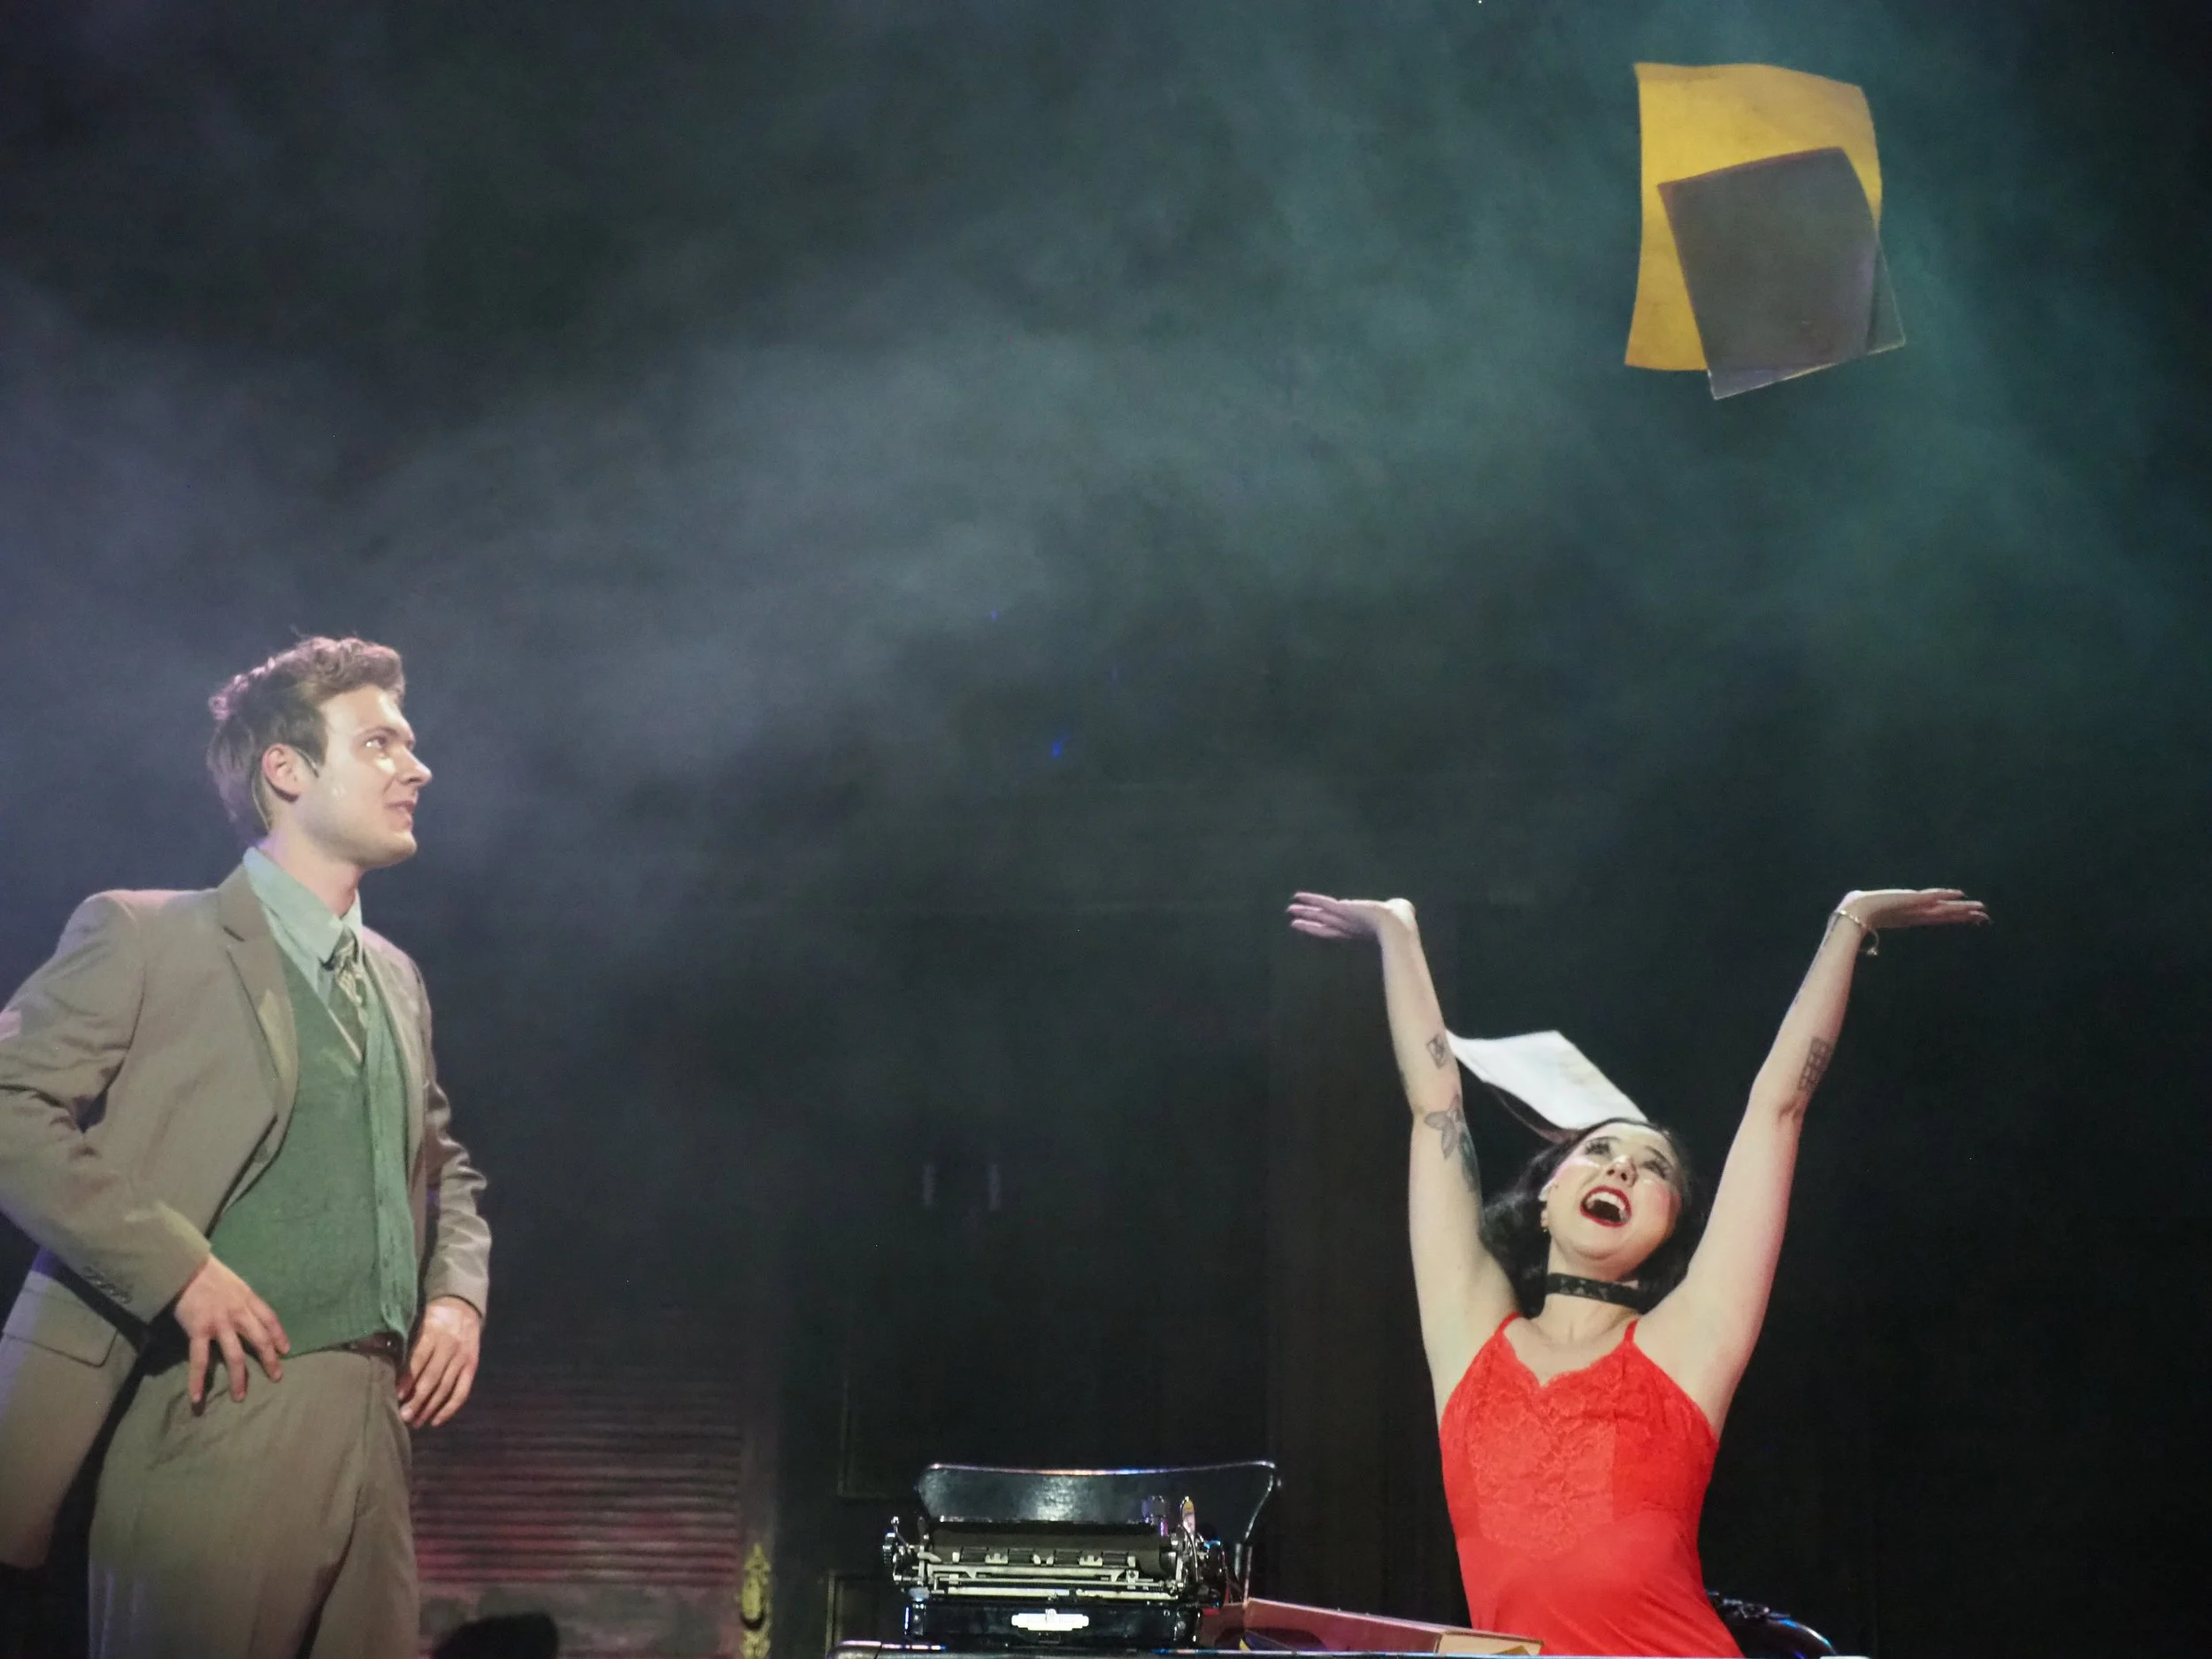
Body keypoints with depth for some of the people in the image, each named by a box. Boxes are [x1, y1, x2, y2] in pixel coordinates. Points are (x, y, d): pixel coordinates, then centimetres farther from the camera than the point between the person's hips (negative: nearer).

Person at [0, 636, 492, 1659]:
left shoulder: (396, 979, 20)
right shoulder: (145, 935, -1)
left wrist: (459, 1293, 11)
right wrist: (177, 1270, -17)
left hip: (372, 1431, 6)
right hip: (218, 1420, -6)